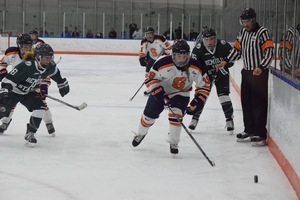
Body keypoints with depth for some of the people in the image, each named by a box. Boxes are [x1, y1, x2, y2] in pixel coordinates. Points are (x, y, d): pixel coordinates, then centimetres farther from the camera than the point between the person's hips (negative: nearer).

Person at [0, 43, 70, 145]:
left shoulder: (50, 67, -13)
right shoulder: (26, 66, -35)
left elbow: (56, 74, 12)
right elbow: (10, 78, -33)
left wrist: (63, 84, 23)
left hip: (29, 92, 6)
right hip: (13, 91, -6)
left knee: (40, 107, -15)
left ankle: (30, 134, -2)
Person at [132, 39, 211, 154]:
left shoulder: (195, 68, -25)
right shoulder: (163, 64, -32)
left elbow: (205, 84, -11)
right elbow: (151, 78, -19)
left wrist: (199, 100, -21)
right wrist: (158, 92, -30)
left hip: (181, 94, 0)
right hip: (161, 91, 0)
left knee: (176, 115, -21)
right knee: (149, 115, 7)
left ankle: (173, 142, 0)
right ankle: (141, 133, 38)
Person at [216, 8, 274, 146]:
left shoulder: (262, 32, -13)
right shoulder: (243, 32, 10)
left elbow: (269, 52, -20)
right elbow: (237, 49, 20)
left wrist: (261, 67, -31)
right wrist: (226, 61, 9)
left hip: (260, 73, -8)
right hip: (246, 72, 8)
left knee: (259, 104, -7)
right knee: (246, 102, 13)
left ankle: (261, 135, -4)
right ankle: (249, 131, 24)